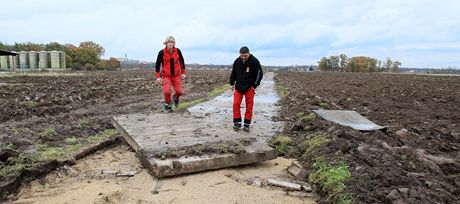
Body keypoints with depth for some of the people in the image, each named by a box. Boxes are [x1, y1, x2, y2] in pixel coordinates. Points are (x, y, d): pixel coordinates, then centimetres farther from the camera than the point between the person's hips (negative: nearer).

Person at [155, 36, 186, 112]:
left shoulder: (177, 51, -3)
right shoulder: (162, 52, -8)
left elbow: (182, 61, 11)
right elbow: (157, 64, -1)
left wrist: (183, 73, 10)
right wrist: (158, 77, -5)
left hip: (176, 75, 2)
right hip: (166, 76, -2)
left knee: (179, 92, -5)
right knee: (167, 92, -18)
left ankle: (175, 98, 32)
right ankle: (168, 106, 9)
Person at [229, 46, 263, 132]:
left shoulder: (254, 61, -11)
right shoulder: (237, 61, 0)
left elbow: (259, 74, -7)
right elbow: (233, 73, 14)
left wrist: (254, 85, -10)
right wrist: (232, 83, 10)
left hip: (249, 88, -3)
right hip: (238, 87, 3)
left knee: (249, 106, 1)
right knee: (236, 104, -5)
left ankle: (246, 124, 11)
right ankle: (237, 123, 5)